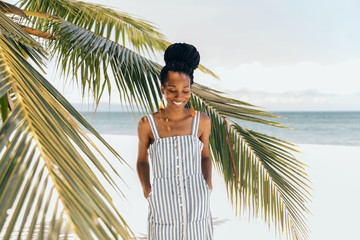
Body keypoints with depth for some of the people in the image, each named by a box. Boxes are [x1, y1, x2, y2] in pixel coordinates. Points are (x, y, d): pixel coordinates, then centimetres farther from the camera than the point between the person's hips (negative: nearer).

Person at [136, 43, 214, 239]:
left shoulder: (202, 121, 0)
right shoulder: (147, 124, -3)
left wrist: (208, 181, -2)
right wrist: (146, 188, -5)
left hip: (197, 206, 1)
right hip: (163, 207, -1)